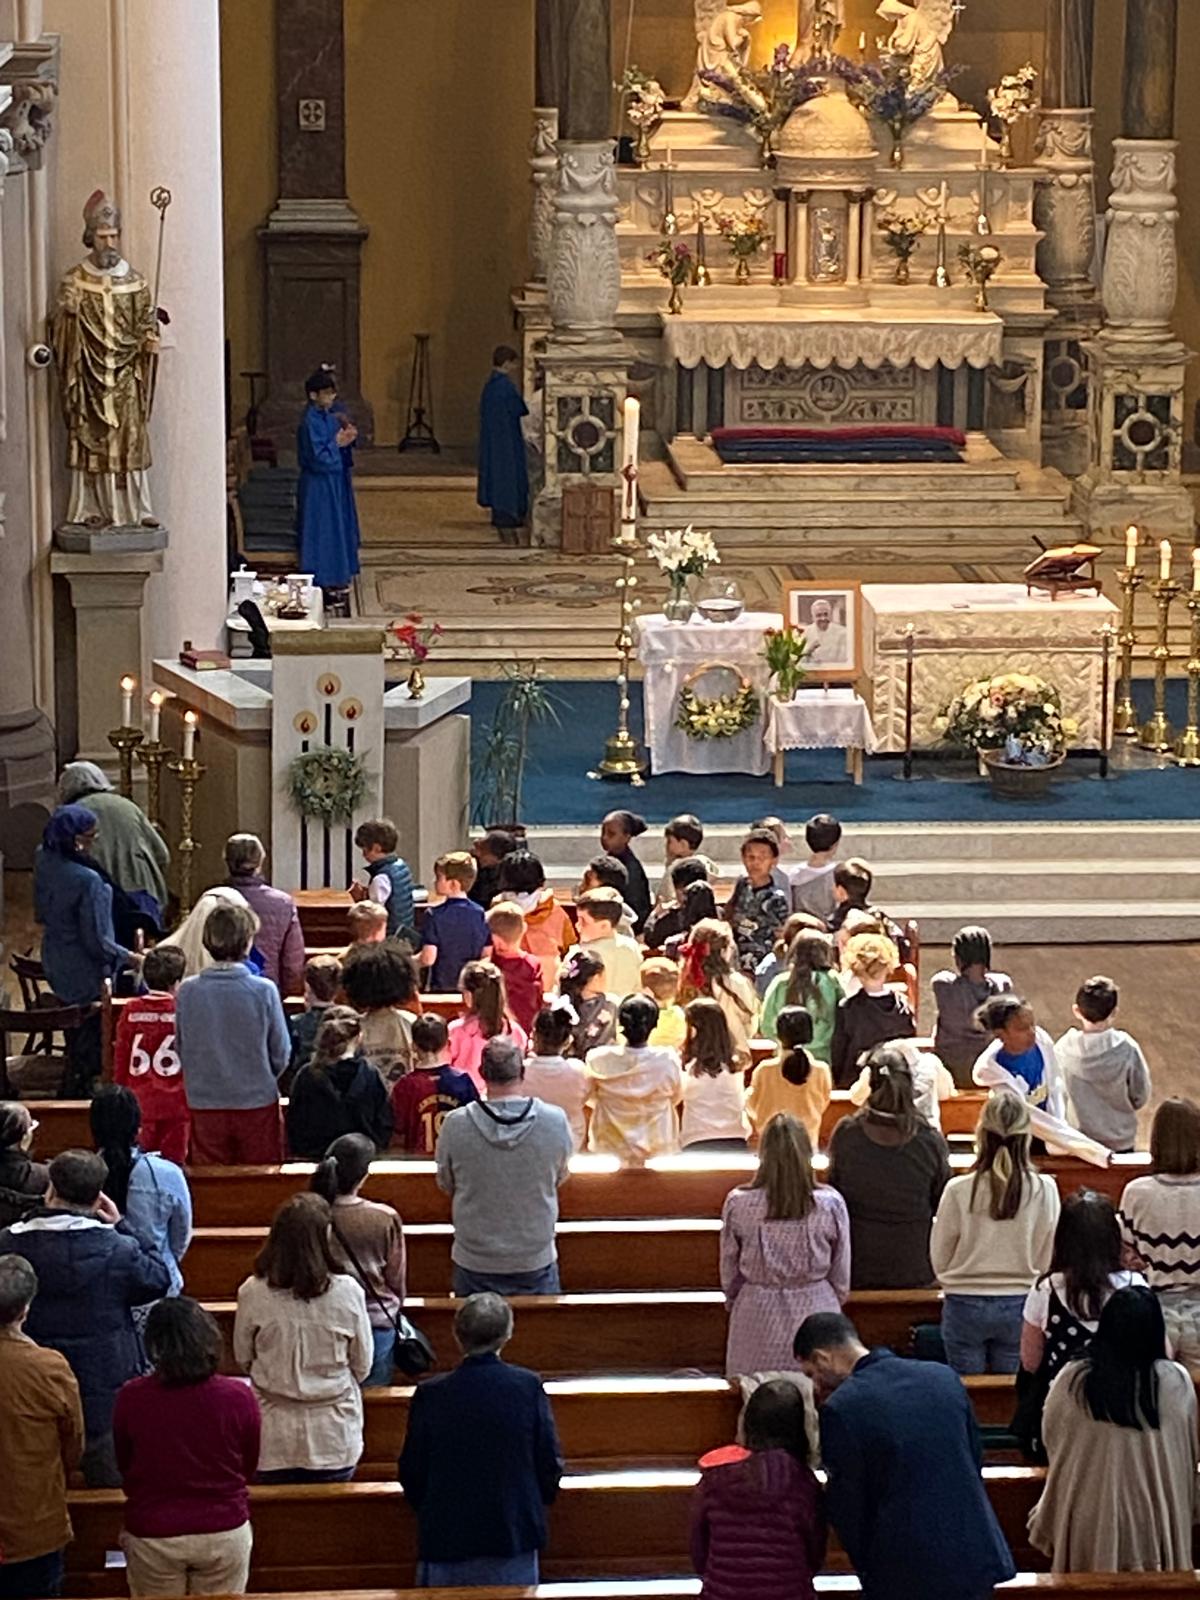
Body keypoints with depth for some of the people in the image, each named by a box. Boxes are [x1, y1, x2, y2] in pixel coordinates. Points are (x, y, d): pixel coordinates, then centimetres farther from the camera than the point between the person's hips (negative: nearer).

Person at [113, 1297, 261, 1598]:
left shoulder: (131, 1398, -15)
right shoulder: (239, 1397, -14)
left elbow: (123, 1468, 3)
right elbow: (249, 1470, 2)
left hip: (152, 1536, 0)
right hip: (225, 1533, 0)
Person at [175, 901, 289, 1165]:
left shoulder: (187, 992, -9)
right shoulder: (263, 991, -14)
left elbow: (181, 1049, 2)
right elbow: (281, 1054, -5)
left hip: (205, 1105, 2)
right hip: (257, 1101, -2)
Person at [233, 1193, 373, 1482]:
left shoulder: (253, 1293, -12)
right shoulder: (347, 1292, -14)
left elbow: (243, 1360, 3)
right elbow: (362, 1365, -2)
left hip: (275, 1439, 1)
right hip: (334, 1437, -1)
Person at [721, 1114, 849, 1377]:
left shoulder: (738, 1204, -9)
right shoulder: (830, 1203, -9)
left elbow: (729, 1272, 3)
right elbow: (841, 1274, 1)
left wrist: (734, 1301, 22)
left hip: (758, 1314, 0)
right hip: (816, 1309, 0)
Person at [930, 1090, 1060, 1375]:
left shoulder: (959, 1190, -14)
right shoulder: (1044, 1190, -11)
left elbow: (939, 1258, -2)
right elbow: (1045, 1259, 0)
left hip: (965, 1306, -1)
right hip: (1019, 1305, 1)